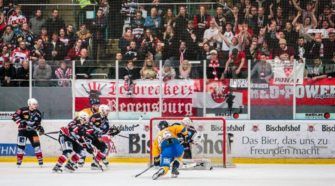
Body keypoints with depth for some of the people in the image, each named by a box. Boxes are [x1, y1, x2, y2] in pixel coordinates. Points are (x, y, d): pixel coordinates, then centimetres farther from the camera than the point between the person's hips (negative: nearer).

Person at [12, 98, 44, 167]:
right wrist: (20, 122, -28)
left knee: (36, 143, -9)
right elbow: (15, 116, -17)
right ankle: (19, 161, 1)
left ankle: (40, 160, -2)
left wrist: (40, 128, -9)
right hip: (23, 130, -4)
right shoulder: (23, 110, -15)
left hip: (32, 130, 4)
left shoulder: (38, 113, 1)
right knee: (21, 145, -10)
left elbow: (37, 123, 9)